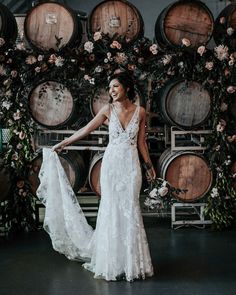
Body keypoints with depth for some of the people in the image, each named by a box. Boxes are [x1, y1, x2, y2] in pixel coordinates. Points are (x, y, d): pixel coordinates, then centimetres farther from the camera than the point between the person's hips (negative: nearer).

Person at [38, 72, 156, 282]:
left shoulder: (140, 112, 2)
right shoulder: (108, 110, 0)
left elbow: (141, 142, 9)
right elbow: (87, 129, 6)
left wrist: (149, 164, 12)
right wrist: (63, 143, 9)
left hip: (131, 164, 0)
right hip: (111, 163, 0)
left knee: (130, 209, 0)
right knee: (111, 208, 2)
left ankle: (131, 261, 12)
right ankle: (112, 262, 14)